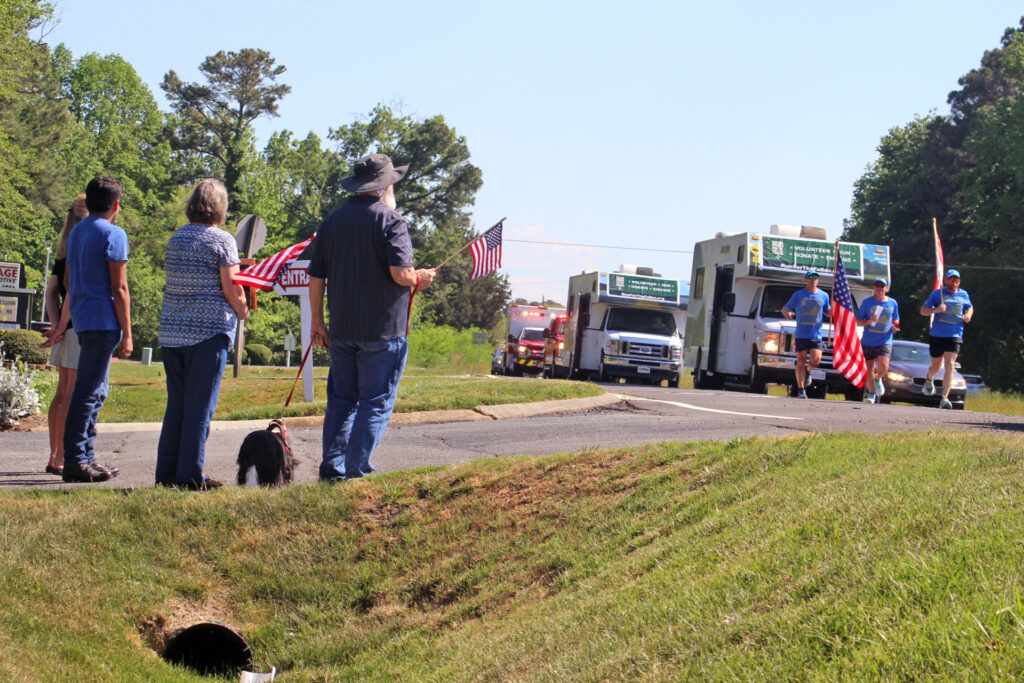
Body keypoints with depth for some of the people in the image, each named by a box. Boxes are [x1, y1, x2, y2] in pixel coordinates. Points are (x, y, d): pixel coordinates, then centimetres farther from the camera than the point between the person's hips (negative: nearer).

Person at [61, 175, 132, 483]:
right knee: (89, 391, -8)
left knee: (96, 390, 15)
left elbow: (68, 282, 22)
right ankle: (75, 461, -8)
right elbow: (119, 288, -12)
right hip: (103, 321, -9)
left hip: (83, 319, 9)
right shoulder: (113, 234, -9)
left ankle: (86, 457, 17)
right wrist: (127, 334, -10)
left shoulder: (76, 233, 16)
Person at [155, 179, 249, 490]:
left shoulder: (176, 238, 12)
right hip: (209, 331, -6)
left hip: (172, 331, 6)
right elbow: (232, 290, -10)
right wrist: (242, 311, 12)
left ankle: (166, 472, 12)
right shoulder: (222, 240, -7)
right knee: (200, 405, -2)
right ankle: (190, 474, -2)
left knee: (176, 403, 11)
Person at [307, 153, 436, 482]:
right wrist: (420, 279, 2)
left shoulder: (332, 220, 10)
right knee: (376, 402, 1)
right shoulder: (390, 220, -9)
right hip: (383, 330, -5)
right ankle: (358, 470, -2)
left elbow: (316, 278, 10)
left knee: (341, 400, 13)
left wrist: (317, 321, 18)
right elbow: (401, 273, -19)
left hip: (342, 330, 6)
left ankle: (332, 468, 12)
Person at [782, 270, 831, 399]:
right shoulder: (798, 295, 5)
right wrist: (787, 313, -17)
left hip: (816, 335, 1)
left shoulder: (824, 296, 10)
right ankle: (801, 390, 6)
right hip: (801, 334, -1)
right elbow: (786, 308, 7)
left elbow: (827, 312, 22)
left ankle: (808, 370, 21)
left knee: (816, 359, -14)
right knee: (801, 361, -2)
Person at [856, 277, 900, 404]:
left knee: (883, 367, -17)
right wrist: (869, 321, -18)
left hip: (885, 341, 0)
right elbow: (858, 321, 2)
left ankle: (878, 379, 17)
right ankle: (871, 394, 22)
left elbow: (895, 320, 20)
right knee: (869, 369, 4)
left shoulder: (893, 303, 7)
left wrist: (895, 326, -3)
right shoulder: (867, 302, 2)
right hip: (868, 341, 0)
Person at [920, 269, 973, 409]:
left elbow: (970, 307, 28)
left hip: (955, 336, 0)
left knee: (949, 366, -15)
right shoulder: (937, 294, 2)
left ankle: (944, 399, -17)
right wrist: (935, 310, -19)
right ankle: (929, 379, 52)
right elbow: (923, 310, 1)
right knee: (936, 366, 14)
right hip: (937, 335, 0)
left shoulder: (963, 295, 10)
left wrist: (968, 315, 5)